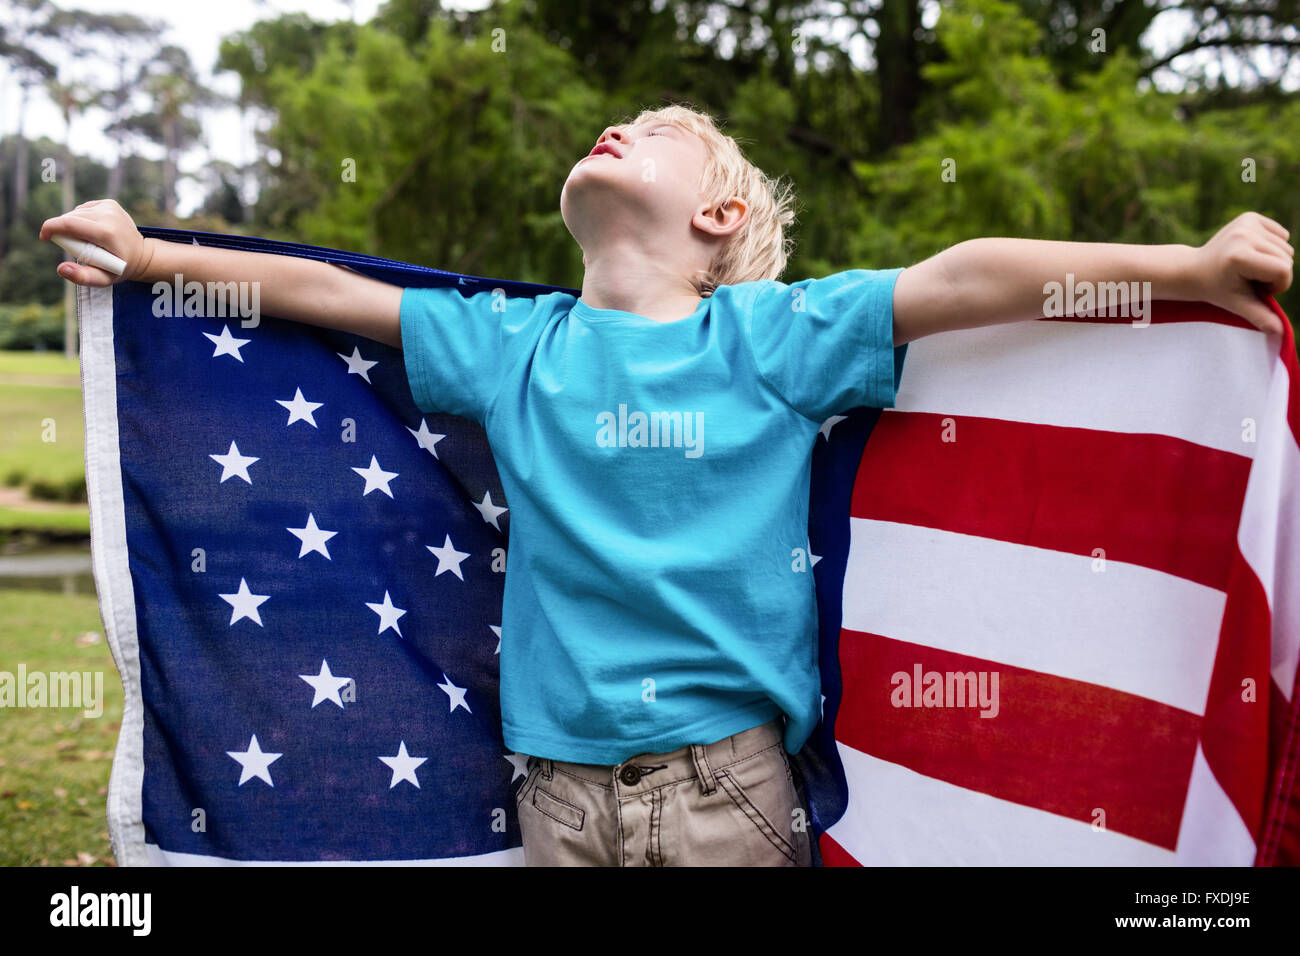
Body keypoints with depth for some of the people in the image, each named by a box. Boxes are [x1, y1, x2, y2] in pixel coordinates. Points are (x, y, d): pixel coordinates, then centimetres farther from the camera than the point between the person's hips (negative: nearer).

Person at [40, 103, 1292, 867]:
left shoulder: (770, 334, 1)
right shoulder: (513, 346, 9)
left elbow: (965, 278, -5)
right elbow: (326, 293, 15)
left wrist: (1194, 267, -9)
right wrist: (153, 255, 18)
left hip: (729, 779, -2)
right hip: (562, 786, 3)